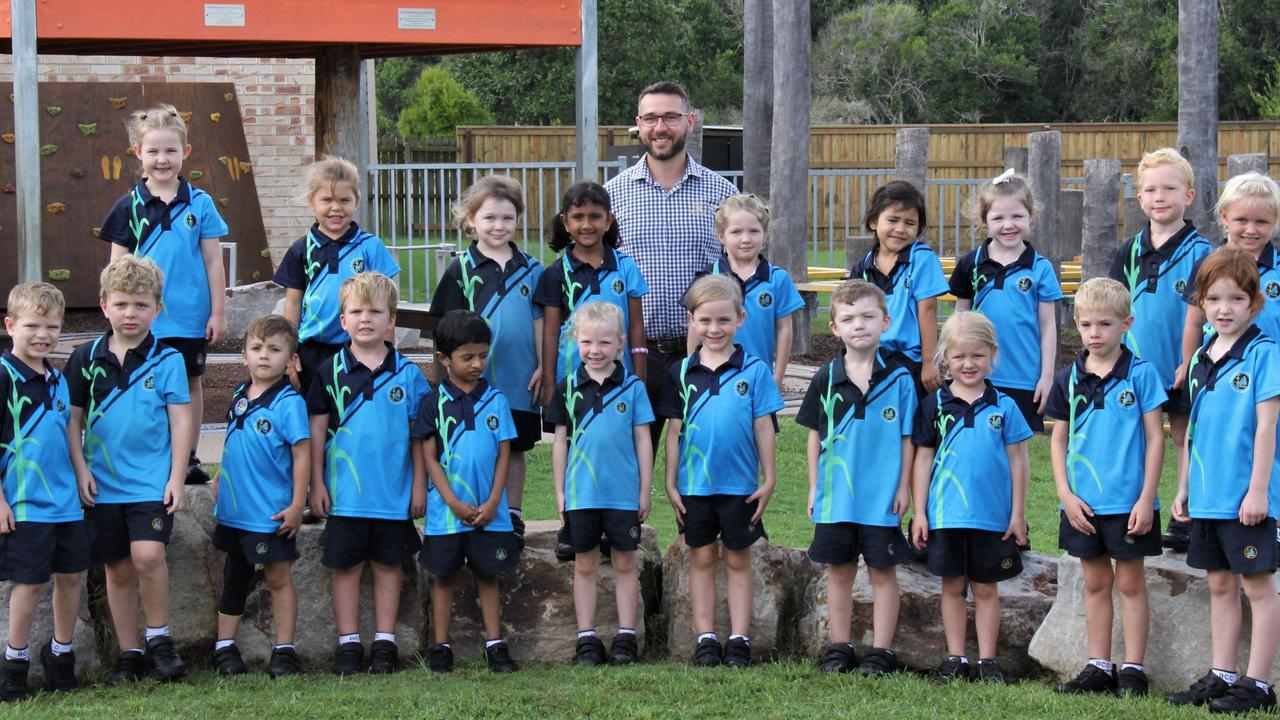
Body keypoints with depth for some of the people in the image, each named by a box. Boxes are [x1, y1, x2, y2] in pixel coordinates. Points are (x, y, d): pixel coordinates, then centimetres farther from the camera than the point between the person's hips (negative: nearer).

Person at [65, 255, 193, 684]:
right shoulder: (86, 359, 4)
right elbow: (73, 418, 8)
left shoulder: (167, 360, -2)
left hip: (152, 481, -3)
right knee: (118, 569, 8)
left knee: (148, 555, -20)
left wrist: (176, 478, -8)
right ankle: (128, 654, 19)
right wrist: (80, 469, -1)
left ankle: (159, 639, -1)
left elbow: (180, 421, -3)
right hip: (103, 484, 3)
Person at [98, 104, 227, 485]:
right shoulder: (129, 206, 0)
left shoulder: (200, 204, 0)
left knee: (190, 383, 10)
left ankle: (189, 459, 20)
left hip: (190, 316, 0)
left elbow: (213, 261, 2)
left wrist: (218, 313, 0)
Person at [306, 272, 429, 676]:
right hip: (344, 492, 0)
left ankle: (385, 643, 15)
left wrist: (419, 486, 2)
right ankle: (348, 644, 12)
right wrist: (317, 484, 1)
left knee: (388, 565, 8)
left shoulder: (407, 374, 0)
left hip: (394, 492, 0)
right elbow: (316, 430, 4)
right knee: (346, 566, 4)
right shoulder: (331, 371, 0)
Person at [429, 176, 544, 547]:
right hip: (477, 379, -2)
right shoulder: (461, 269, 0)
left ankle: (513, 515, 18)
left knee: (515, 447, 9)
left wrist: (542, 366, 4)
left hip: (520, 378, 2)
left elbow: (539, 320, 9)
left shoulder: (530, 269, 7)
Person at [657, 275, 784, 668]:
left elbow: (764, 428, -1)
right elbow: (674, 431, 5)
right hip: (694, 484, 2)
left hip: (740, 484, -2)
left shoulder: (754, 370, -3)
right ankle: (705, 639, 14)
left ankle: (739, 640, 11)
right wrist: (670, 483, 3)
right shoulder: (682, 373, 2)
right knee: (701, 558, 8)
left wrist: (769, 480, -2)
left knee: (738, 560, 7)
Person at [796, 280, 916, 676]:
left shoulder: (898, 377, -4)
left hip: (882, 496, -2)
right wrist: (814, 487, 7)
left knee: (883, 570, 4)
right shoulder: (826, 379, 1)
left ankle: (881, 651, 11)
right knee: (838, 570, 10)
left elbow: (907, 437, 1)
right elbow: (815, 435, 9)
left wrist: (903, 487, -2)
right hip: (835, 495, 2)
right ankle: (839, 648, 19)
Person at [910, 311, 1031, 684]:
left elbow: (1017, 461, 4)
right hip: (945, 515, 0)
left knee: (986, 587, 8)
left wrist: (1017, 513, 2)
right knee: (953, 586, 8)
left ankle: (987, 660, 14)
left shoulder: (1003, 406, 0)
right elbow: (923, 459, 5)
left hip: (992, 516, 0)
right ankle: (955, 659, 16)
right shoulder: (934, 405, 1)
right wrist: (919, 512, 1)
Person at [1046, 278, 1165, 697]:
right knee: (1095, 583, 12)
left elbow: (1155, 437, -5)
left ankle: (1133, 669, 10)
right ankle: (1099, 667, 19)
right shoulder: (1069, 379, 5)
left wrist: (1147, 498, -10)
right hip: (1082, 503, 4)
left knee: (1130, 583, 4)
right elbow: (1058, 441, 9)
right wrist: (1066, 495, -2)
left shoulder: (1140, 373, -6)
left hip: (1128, 502, -4)